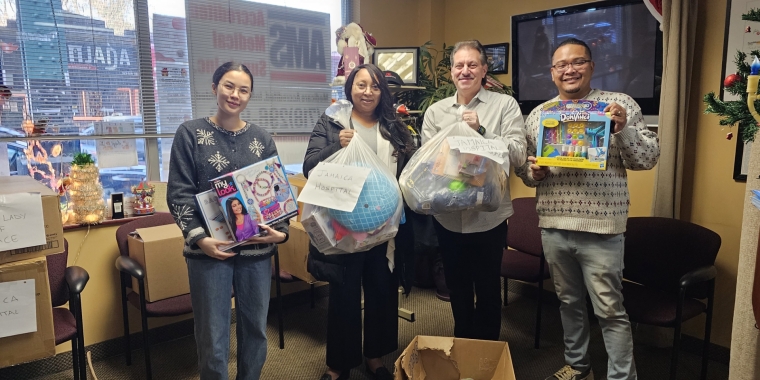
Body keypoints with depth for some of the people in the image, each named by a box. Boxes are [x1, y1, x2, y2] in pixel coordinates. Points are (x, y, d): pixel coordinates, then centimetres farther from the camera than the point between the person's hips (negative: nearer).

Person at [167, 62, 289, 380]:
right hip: (210, 250, -2)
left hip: (256, 248, 3)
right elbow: (179, 193, -4)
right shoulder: (190, 133, -1)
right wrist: (198, 237, -16)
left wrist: (281, 231, -7)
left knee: (256, 328, 14)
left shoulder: (261, 138, 6)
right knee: (213, 337, 7)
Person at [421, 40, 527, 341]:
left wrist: (481, 130, -19)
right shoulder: (435, 112, 7)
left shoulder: (505, 105, -1)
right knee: (456, 288, 18)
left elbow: (518, 153, -10)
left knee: (488, 290, 12)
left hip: (489, 216, -3)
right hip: (448, 216, 3)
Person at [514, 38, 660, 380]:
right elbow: (523, 168, 14)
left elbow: (648, 159, -4)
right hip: (552, 226, 4)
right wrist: (532, 172, -9)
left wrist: (623, 130, -20)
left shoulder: (620, 105, -2)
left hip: (601, 227, -4)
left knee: (610, 310, 2)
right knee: (568, 301, 18)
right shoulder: (537, 115, 8)